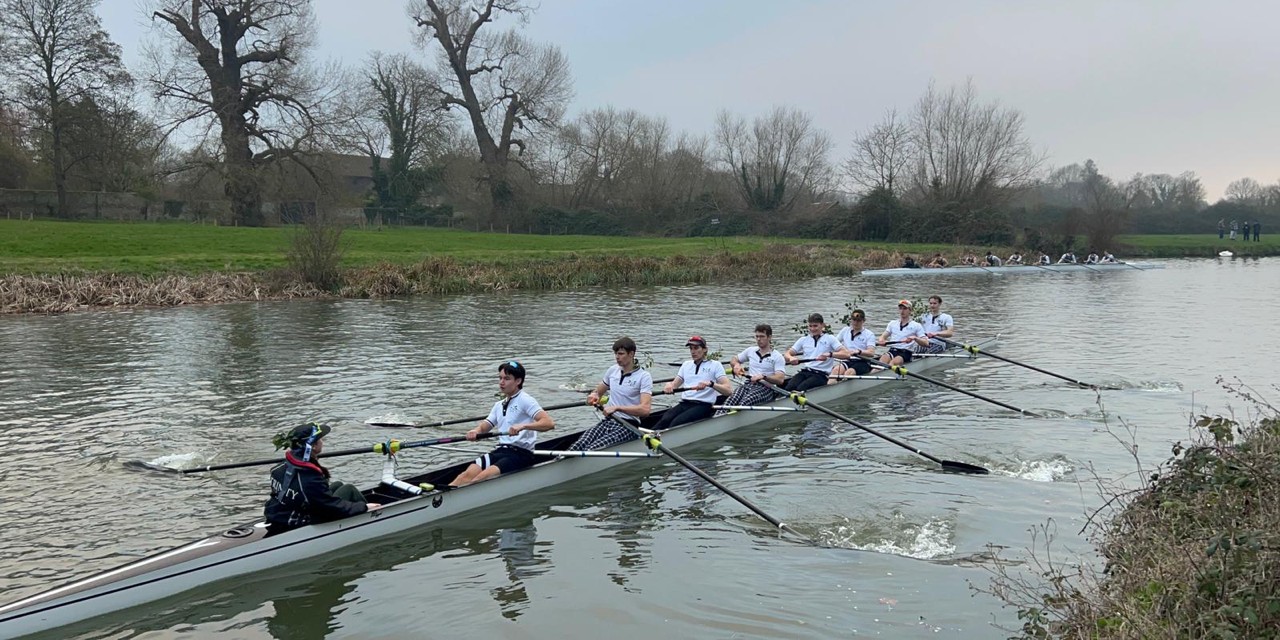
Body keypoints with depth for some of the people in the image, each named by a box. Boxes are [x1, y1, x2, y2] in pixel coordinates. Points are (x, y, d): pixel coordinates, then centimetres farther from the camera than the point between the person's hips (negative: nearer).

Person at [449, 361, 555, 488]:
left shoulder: (525, 400, -3)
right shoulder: (499, 405, 21)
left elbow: (549, 423, -16)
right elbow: (485, 426, 16)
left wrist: (523, 426, -30)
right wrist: (475, 431, -8)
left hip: (521, 454, -6)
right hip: (500, 451, 6)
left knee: (482, 477, -28)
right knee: (469, 473, -21)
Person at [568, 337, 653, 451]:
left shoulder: (644, 376, -4)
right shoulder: (613, 370, 14)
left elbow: (645, 409, -18)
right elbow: (598, 391, 30)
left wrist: (617, 408, -22)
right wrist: (593, 395, 5)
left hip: (628, 425, -5)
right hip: (607, 421, 5)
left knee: (591, 450, -32)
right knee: (576, 447, -25)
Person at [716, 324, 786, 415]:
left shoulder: (777, 357, 4)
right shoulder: (751, 351, 20)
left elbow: (780, 380, -9)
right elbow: (733, 360, 32)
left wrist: (763, 377, -25)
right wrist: (736, 365, 7)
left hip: (766, 388, -3)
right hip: (748, 384, 4)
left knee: (745, 401, -37)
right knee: (732, 397, -32)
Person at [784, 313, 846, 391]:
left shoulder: (830, 338, 7)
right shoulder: (804, 340, 19)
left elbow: (846, 354, -6)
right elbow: (787, 354, 13)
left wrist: (829, 354, -23)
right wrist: (791, 358, -12)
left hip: (821, 374, -4)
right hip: (804, 372, 4)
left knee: (800, 388, -34)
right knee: (789, 387, -30)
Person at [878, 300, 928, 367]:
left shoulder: (916, 325, 10)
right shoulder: (892, 323, 22)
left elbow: (926, 343, 1)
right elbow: (883, 336, 17)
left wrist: (914, 338, -18)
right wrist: (881, 341, -8)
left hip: (906, 353, -3)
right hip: (892, 351, 3)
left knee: (894, 362, -36)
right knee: (883, 358, -33)